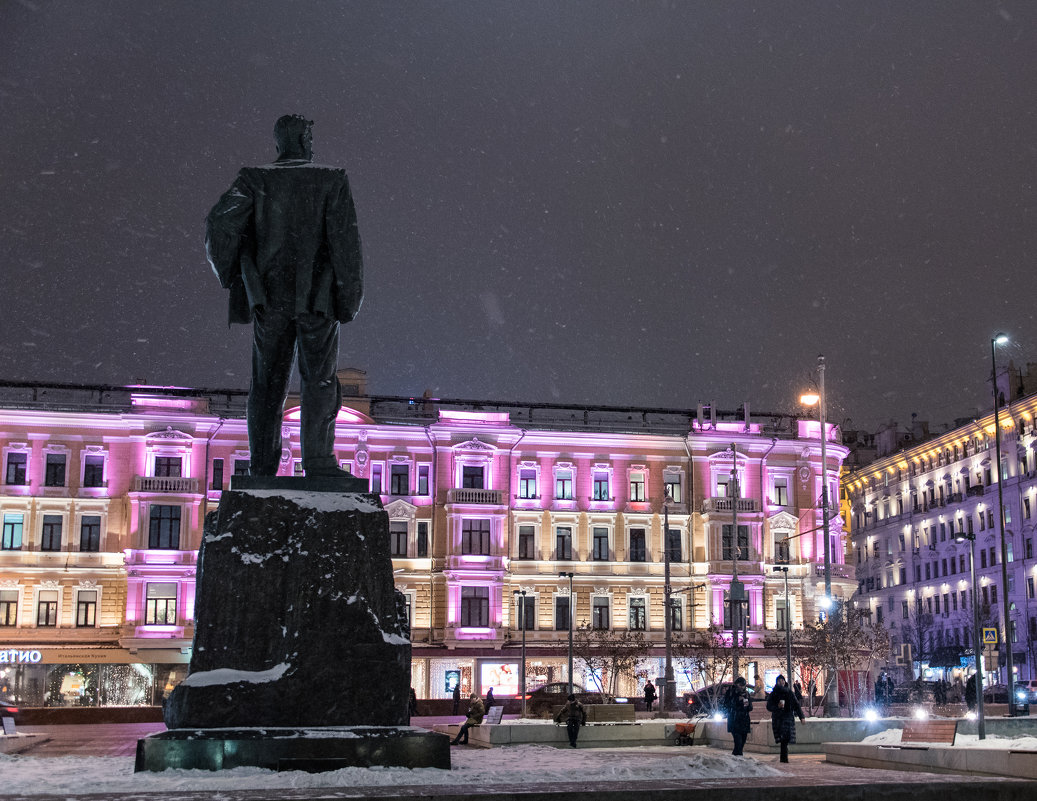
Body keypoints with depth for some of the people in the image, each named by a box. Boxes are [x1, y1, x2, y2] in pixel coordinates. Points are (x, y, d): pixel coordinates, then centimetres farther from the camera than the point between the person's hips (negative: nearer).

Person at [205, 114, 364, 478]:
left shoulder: (255, 180, 4)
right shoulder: (331, 181, 0)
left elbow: (220, 224, -9)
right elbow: (345, 240, -9)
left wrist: (228, 274, 6)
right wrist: (350, 299, -4)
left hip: (270, 298, 2)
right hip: (317, 299, -2)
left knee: (267, 383, 11)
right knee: (320, 380, 6)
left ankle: (262, 465, 9)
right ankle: (318, 459, -8)